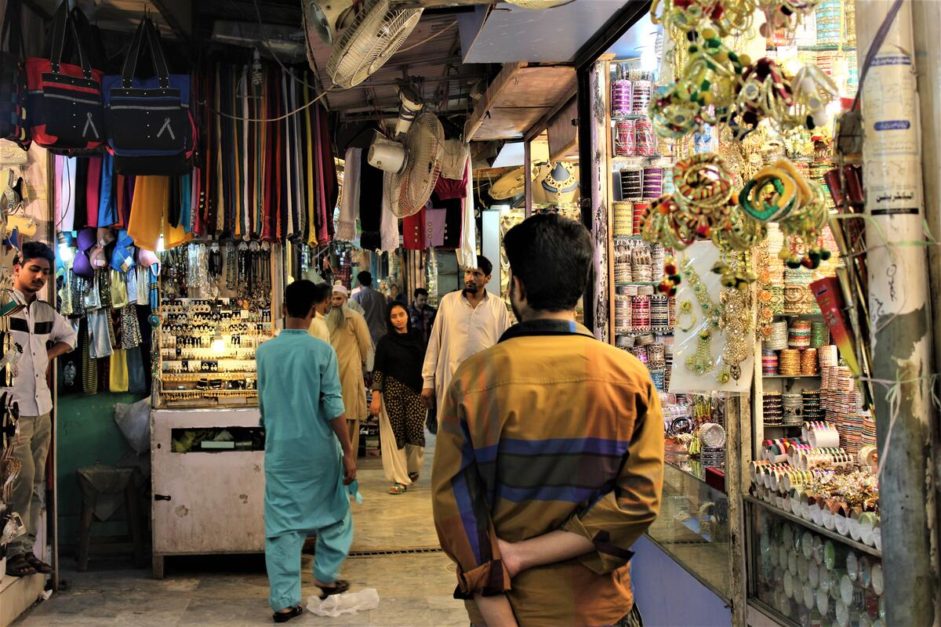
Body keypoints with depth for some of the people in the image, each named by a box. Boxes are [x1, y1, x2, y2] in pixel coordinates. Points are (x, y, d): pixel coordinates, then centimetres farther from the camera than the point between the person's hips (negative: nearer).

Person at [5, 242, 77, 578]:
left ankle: (28, 548, 17)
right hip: (14, 408, -7)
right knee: (22, 479, -8)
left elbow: (68, 336, 31)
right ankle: (15, 553, 1)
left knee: (36, 482, 9)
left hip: (41, 408, 7)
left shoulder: (46, 311, 13)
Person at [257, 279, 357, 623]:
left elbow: (263, 404, 12)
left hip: (280, 451, 2)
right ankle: (325, 576, 27)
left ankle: (284, 601, 6)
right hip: (319, 450, -2)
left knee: (282, 525, 6)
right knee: (334, 513, 21)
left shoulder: (265, 351, 1)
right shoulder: (321, 351, -10)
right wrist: (348, 452, -5)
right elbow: (333, 407, -11)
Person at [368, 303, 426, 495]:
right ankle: (400, 479, 5)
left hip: (416, 391, 1)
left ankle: (413, 470, 21)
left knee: (416, 432, -5)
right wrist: (375, 397, -9)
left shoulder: (417, 338, 8)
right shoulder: (385, 341, 3)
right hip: (392, 392, -1)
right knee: (394, 433, -2)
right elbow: (378, 370, 0)